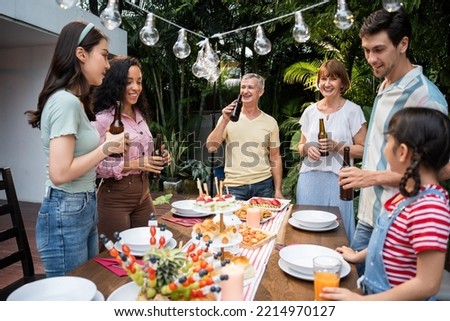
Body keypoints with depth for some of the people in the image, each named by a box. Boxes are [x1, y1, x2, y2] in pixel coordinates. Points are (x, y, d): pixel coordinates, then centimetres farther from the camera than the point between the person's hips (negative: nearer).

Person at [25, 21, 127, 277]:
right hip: (66, 214, -9)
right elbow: (60, 174, -23)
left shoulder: (74, 101, 11)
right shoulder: (65, 101, -19)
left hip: (84, 209, 9)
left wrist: (107, 147, 6)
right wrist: (106, 148, -16)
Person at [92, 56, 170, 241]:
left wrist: (158, 159, 0)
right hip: (115, 197, -7)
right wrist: (133, 164, -24)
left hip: (143, 192, 7)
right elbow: (94, 165, -20)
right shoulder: (103, 119, -15)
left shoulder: (140, 115, 9)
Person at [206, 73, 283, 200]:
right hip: (234, 186, -1)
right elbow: (211, 147, -9)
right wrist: (224, 121, -17)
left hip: (263, 185, 1)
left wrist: (278, 190, 4)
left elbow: (275, 159, 7)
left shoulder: (270, 122, 3)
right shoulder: (228, 118, 1)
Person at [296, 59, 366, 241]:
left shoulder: (352, 111, -1)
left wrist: (336, 146, -16)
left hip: (337, 180, -3)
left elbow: (362, 150, -3)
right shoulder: (310, 111, 10)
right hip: (309, 178, 4)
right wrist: (307, 148, -5)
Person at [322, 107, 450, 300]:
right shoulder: (411, 193, -2)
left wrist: (361, 300, -25)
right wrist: (358, 256, 16)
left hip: (396, 300, -7)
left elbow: (427, 285, -28)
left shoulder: (430, 208, -29)